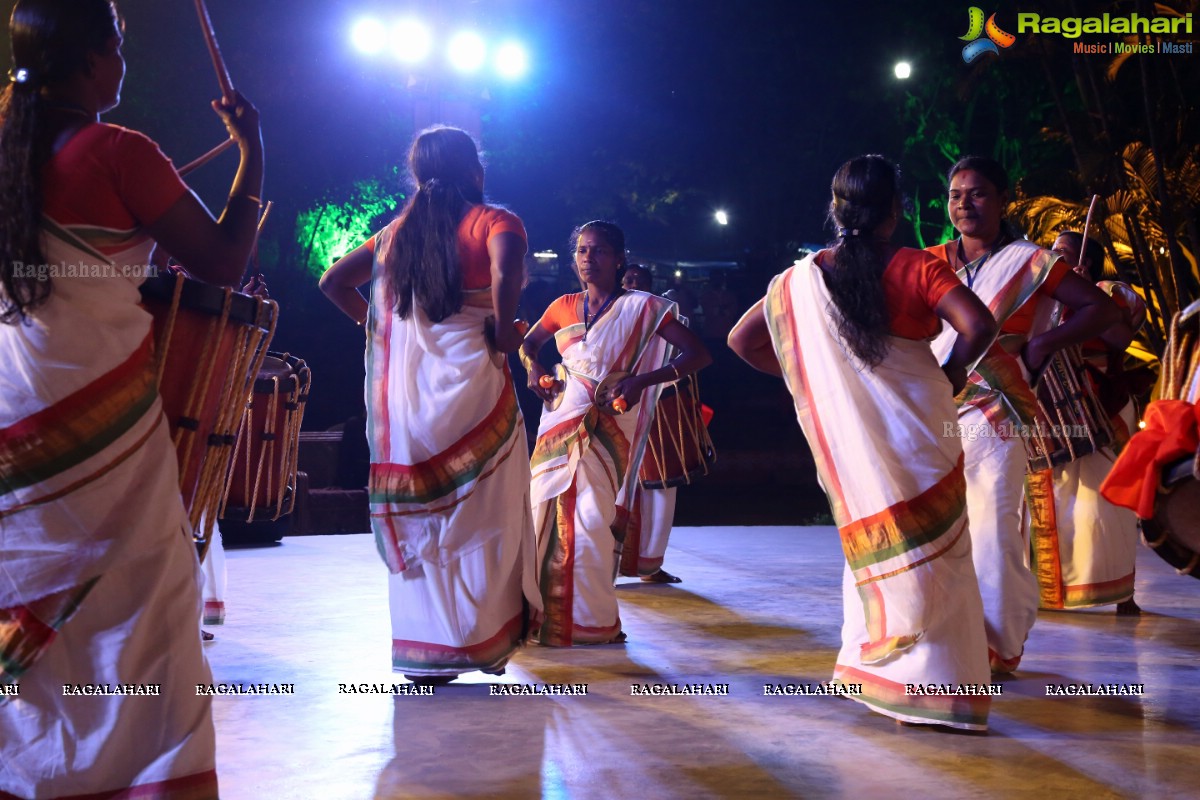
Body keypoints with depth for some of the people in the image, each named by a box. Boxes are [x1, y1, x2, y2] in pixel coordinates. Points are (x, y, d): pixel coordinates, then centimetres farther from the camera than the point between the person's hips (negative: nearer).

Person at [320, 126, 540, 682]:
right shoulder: (493, 220, -2)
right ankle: (485, 642, 14)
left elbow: (334, 282, 18)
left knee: (416, 521, 11)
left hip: (401, 387, 5)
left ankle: (424, 654, 15)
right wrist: (504, 334, -10)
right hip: (469, 381, -4)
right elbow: (506, 273, -23)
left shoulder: (397, 230, 14)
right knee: (482, 516, 8)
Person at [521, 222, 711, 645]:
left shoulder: (641, 307, -2)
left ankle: (590, 621, 2)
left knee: (591, 522, -9)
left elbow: (698, 354, -6)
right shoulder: (565, 306, 10)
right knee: (546, 516, 3)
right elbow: (528, 343, 27)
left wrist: (642, 381, -17)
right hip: (558, 427, 4)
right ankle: (542, 614, 15)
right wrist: (532, 368, 4)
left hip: (604, 433, -4)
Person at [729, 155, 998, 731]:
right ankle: (934, 690, 8)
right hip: (917, 427, -3)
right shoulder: (916, 268, -7)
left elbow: (742, 341, 11)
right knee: (934, 554, 6)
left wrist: (801, 375, 18)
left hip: (846, 439, 4)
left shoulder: (801, 280, 4)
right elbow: (979, 325, -19)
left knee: (872, 550, 18)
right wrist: (951, 375, -2)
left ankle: (873, 669, 25)